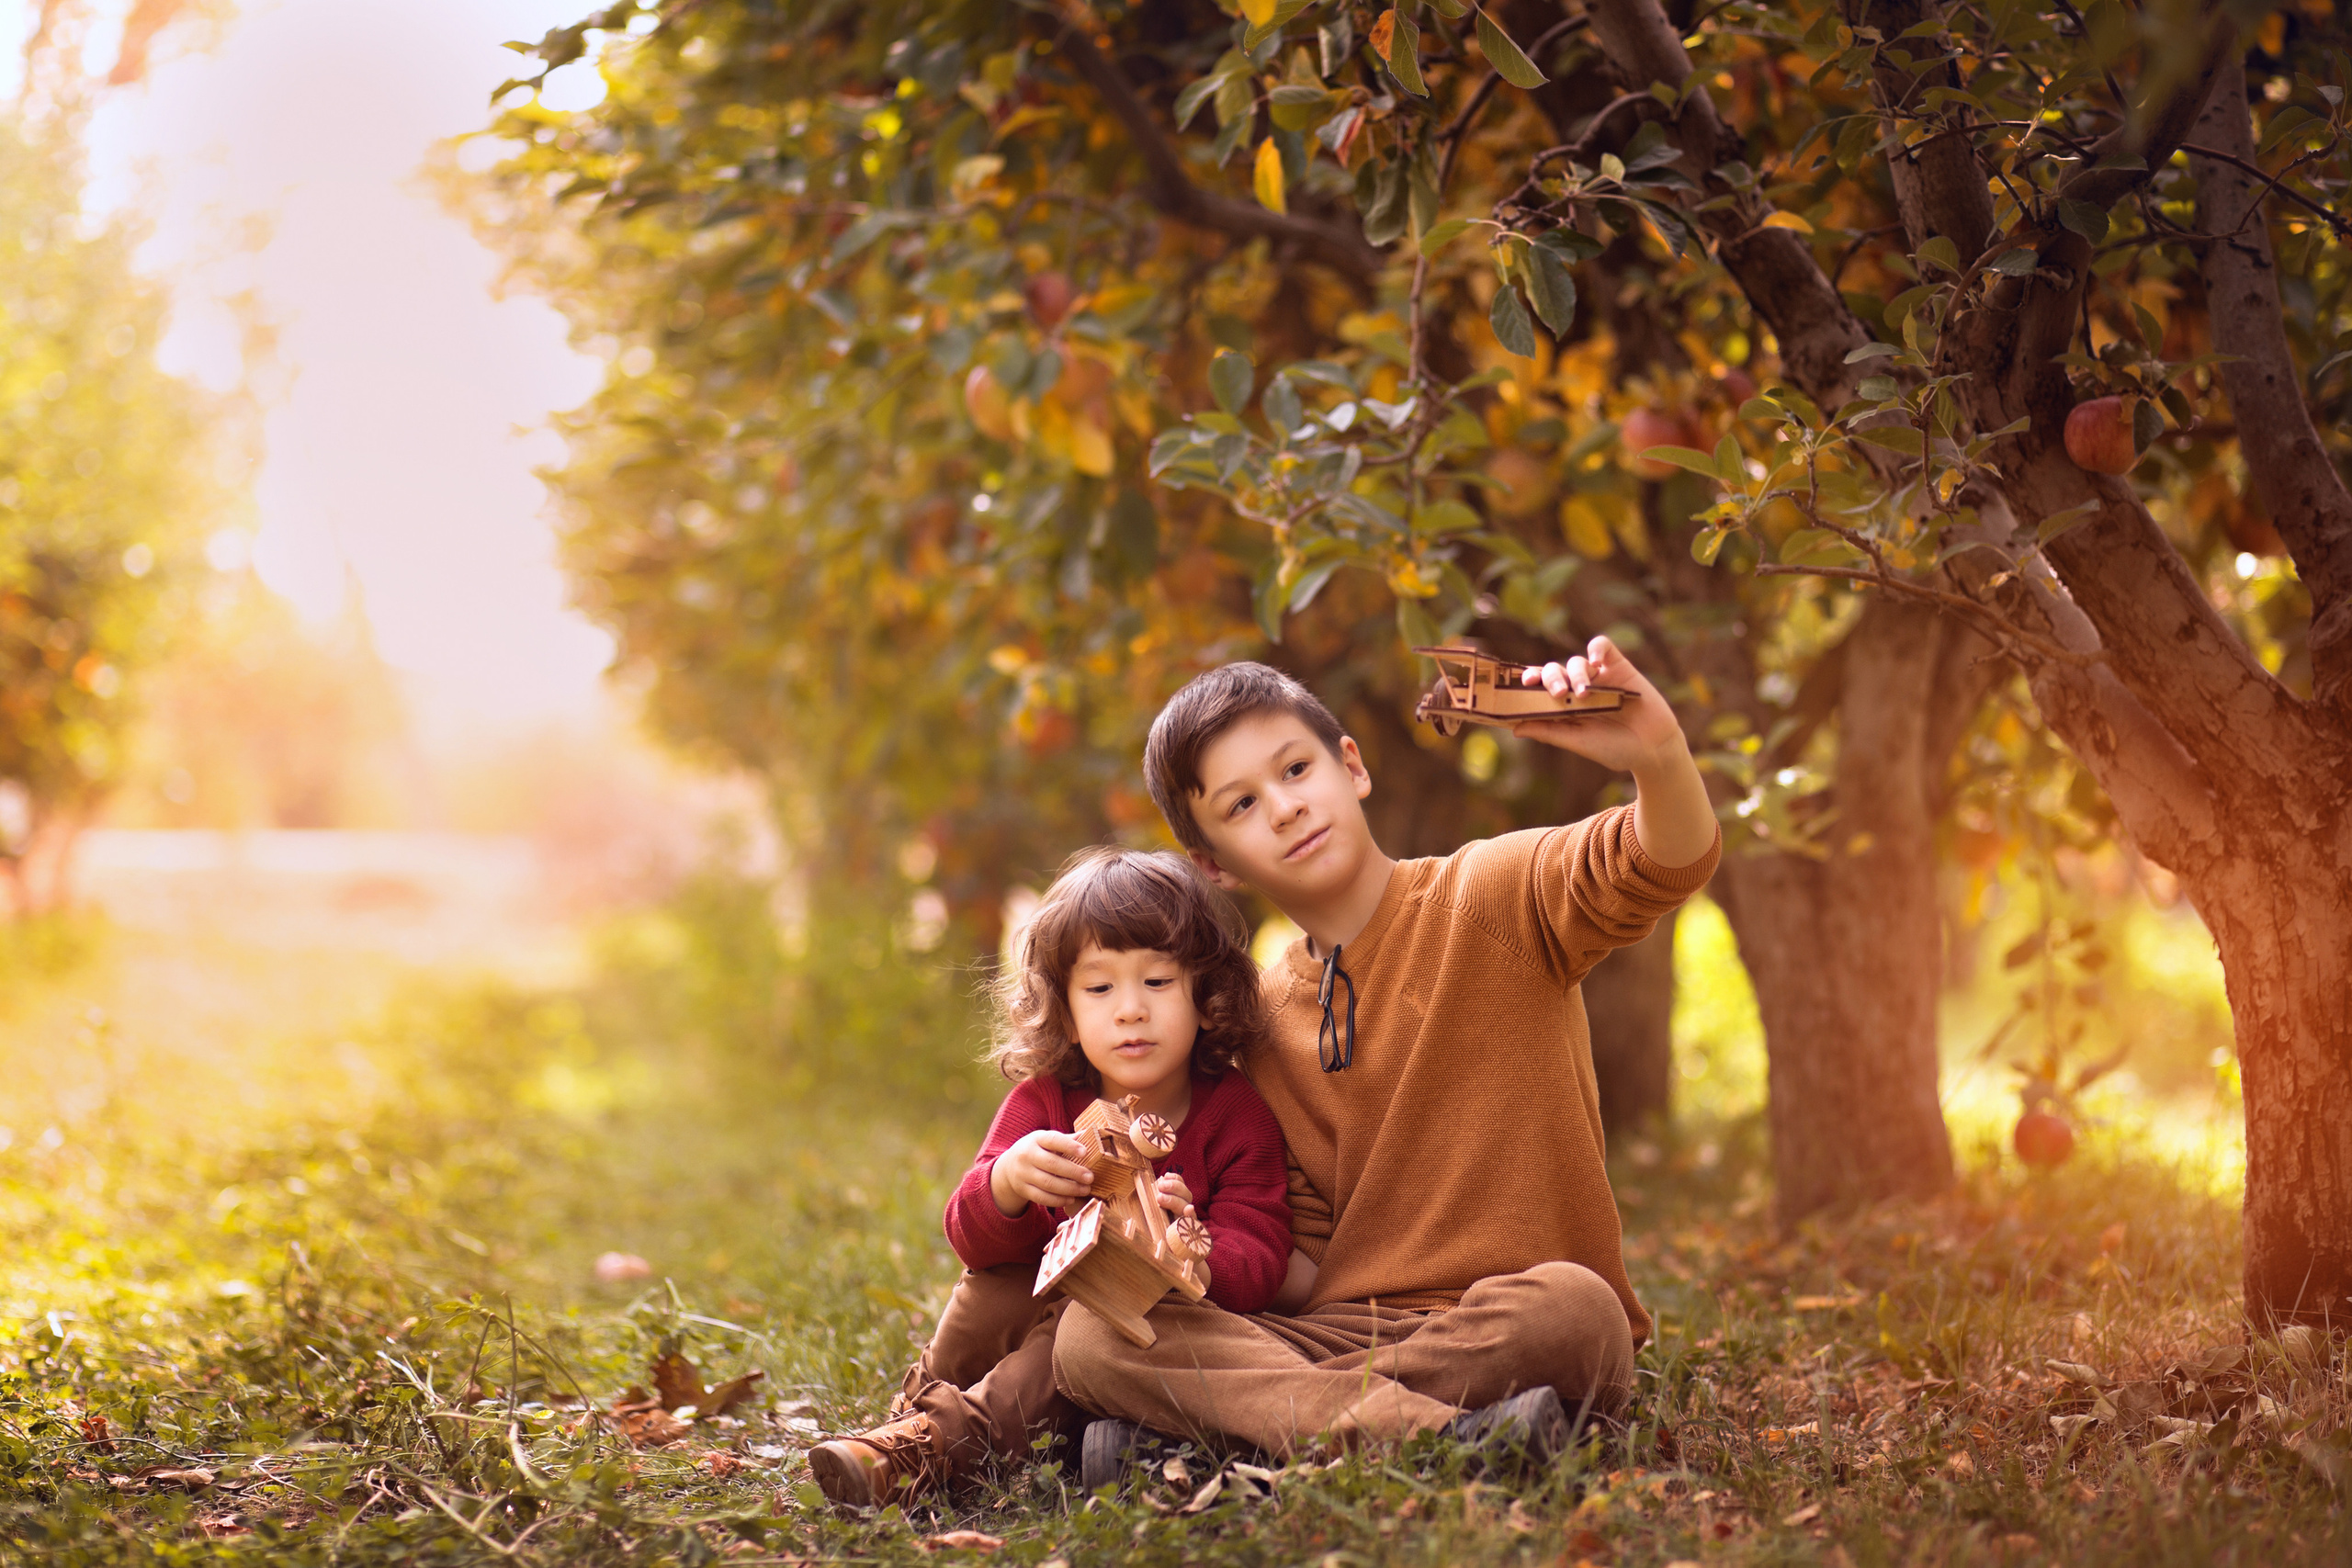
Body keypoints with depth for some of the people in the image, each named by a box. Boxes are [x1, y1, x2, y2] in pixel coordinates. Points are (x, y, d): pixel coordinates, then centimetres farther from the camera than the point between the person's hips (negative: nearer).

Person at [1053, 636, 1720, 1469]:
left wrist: (1658, 757, -41)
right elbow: (1305, 1268, 13)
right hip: (1338, 1331, 4)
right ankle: (1423, 1427, -34)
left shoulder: (1488, 898, 1)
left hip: (1507, 1333, -4)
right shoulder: (1262, 1022, 13)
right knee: (1090, 1337, -19)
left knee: (1567, 1307, -39)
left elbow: (1670, 861, -19)